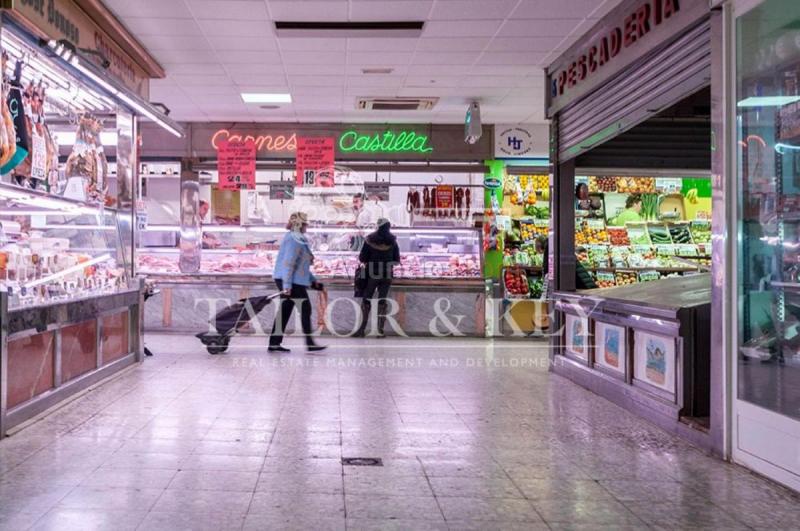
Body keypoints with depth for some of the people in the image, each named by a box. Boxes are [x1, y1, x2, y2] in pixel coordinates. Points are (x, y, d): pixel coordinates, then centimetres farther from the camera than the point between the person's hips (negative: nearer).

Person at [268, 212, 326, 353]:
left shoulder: (299, 239, 19)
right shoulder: (294, 240, -14)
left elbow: (301, 264, 25)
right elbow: (288, 263, -21)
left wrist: (313, 280, 25)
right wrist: (287, 285, -25)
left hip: (291, 281, 10)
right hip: (291, 281, -10)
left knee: (285, 310, 10)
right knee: (305, 308, -6)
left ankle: (274, 343, 12)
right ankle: (310, 343, -3)